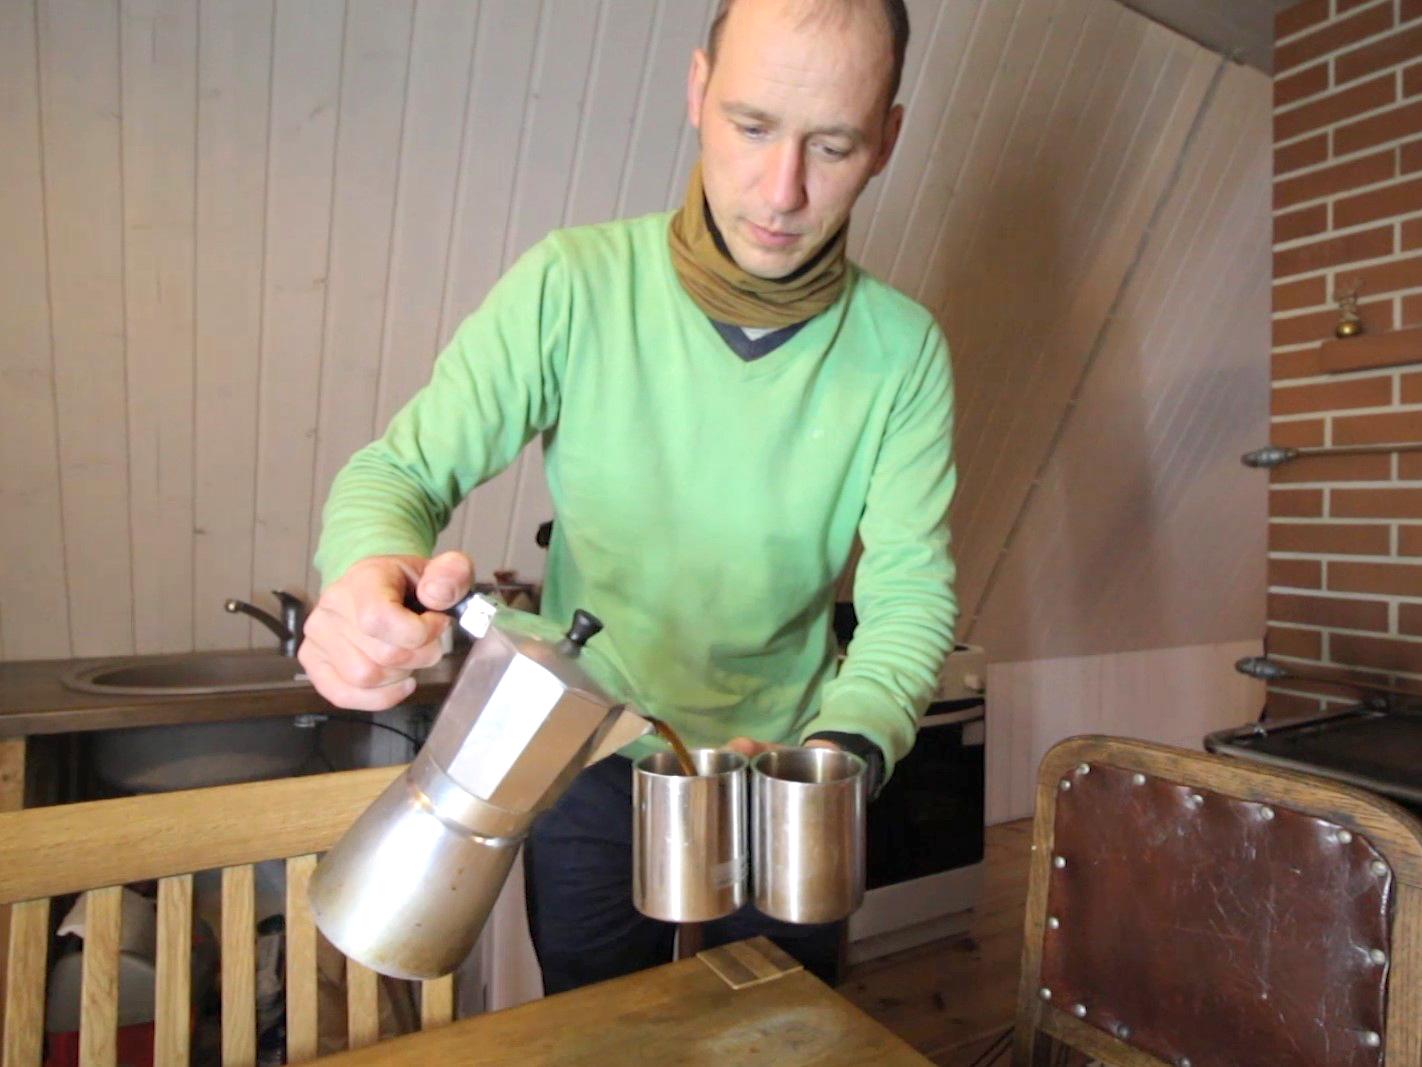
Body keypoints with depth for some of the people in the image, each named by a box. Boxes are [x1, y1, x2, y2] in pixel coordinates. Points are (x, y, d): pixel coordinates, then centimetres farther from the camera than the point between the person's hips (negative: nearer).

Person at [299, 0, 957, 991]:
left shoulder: (903, 351, -14)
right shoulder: (570, 286, -18)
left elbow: (911, 596, -15)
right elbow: (400, 471, -15)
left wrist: (839, 750, -33)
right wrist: (372, 570, -38)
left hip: (781, 761, 2)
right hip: (588, 765, 0)